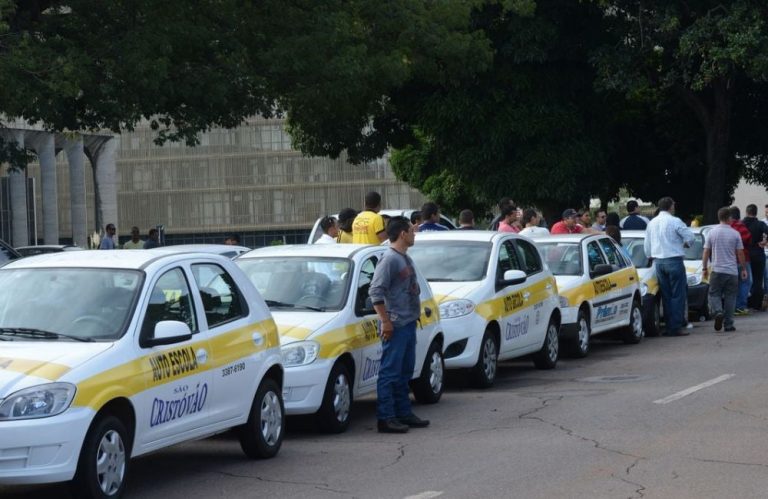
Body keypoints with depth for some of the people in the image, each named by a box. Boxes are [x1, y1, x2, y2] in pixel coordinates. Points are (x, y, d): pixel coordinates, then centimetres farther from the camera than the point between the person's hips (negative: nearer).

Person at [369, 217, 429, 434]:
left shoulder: (406, 259, 16)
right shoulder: (389, 259, -13)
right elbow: (375, 291, -18)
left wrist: (414, 314, 17)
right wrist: (386, 321, -20)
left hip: (408, 324, 10)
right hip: (396, 325, -10)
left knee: (405, 371, 15)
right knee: (390, 372, -7)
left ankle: (404, 413, 22)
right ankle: (386, 418, -7)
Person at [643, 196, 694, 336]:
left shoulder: (652, 223, 11)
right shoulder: (675, 221, -9)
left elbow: (647, 245, 16)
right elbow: (690, 238, -9)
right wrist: (683, 244, 12)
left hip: (658, 261, 6)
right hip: (674, 260, -6)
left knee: (666, 295, 10)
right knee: (678, 295, -3)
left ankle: (669, 327, 9)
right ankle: (676, 327, -8)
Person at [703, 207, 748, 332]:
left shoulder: (711, 232, -1)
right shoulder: (735, 234, -3)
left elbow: (706, 252, 1)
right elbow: (740, 253, -1)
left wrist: (704, 268, 9)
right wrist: (744, 269, 9)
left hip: (717, 270, 0)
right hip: (732, 270, 0)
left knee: (714, 294, 7)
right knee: (730, 297, 6)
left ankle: (718, 312, -21)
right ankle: (728, 324, 6)